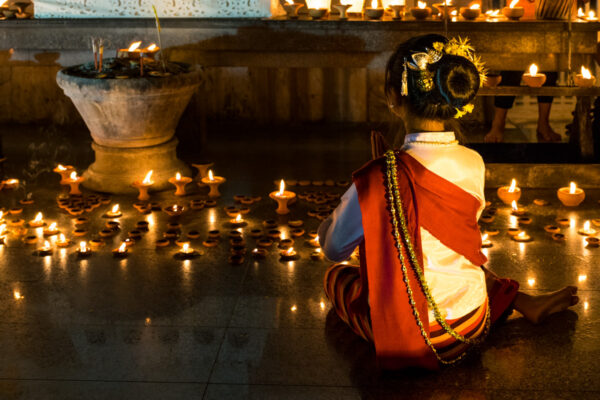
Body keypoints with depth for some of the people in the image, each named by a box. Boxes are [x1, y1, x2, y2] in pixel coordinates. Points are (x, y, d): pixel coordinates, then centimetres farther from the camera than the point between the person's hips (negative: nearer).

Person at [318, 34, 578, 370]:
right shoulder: (474, 164, -9)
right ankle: (525, 302, 28)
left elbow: (334, 249, -9)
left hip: (408, 334, -5)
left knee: (335, 276, 23)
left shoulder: (379, 179, -23)